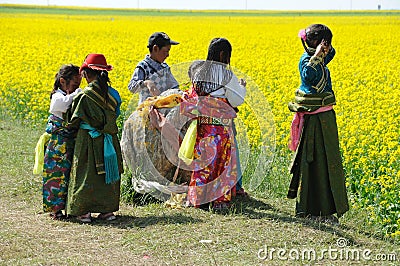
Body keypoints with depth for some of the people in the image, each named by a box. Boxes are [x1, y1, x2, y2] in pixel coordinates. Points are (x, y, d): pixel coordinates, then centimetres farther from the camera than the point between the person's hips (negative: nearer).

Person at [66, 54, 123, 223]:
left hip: (88, 140, -4)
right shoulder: (113, 94, 0)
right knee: (108, 172, 13)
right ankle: (107, 209, 16)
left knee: (86, 174, 4)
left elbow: (74, 121, -7)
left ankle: (84, 211, 6)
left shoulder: (84, 96, -14)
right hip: (110, 140, 5)